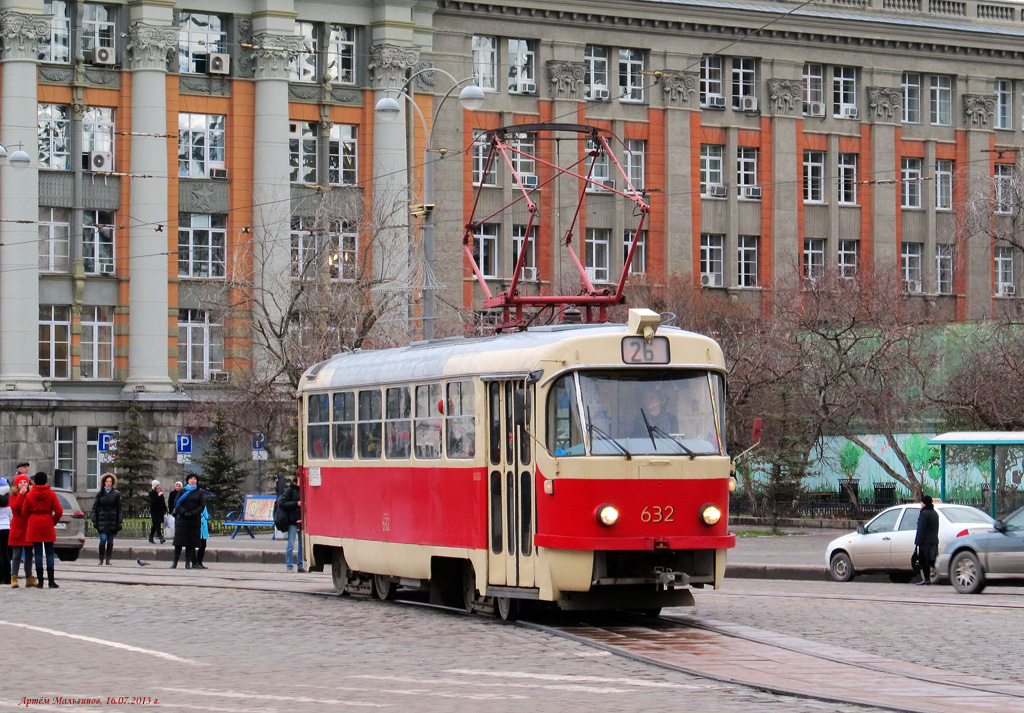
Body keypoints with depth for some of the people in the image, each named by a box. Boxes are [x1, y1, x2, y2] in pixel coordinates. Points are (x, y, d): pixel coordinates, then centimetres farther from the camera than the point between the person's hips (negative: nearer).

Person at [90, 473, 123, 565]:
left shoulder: (116, 494, 6)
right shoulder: (100, 494, 6)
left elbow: (119, 509, 7)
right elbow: (94, 508, 9)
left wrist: (120, 521, 1)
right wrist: (94, 521, 2)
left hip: (112, 520, 1)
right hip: (102, 520, -1)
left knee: (110, 540, 4)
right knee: (103, 538, -12)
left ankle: (108, 559, 11)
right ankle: (101, 558, -1)